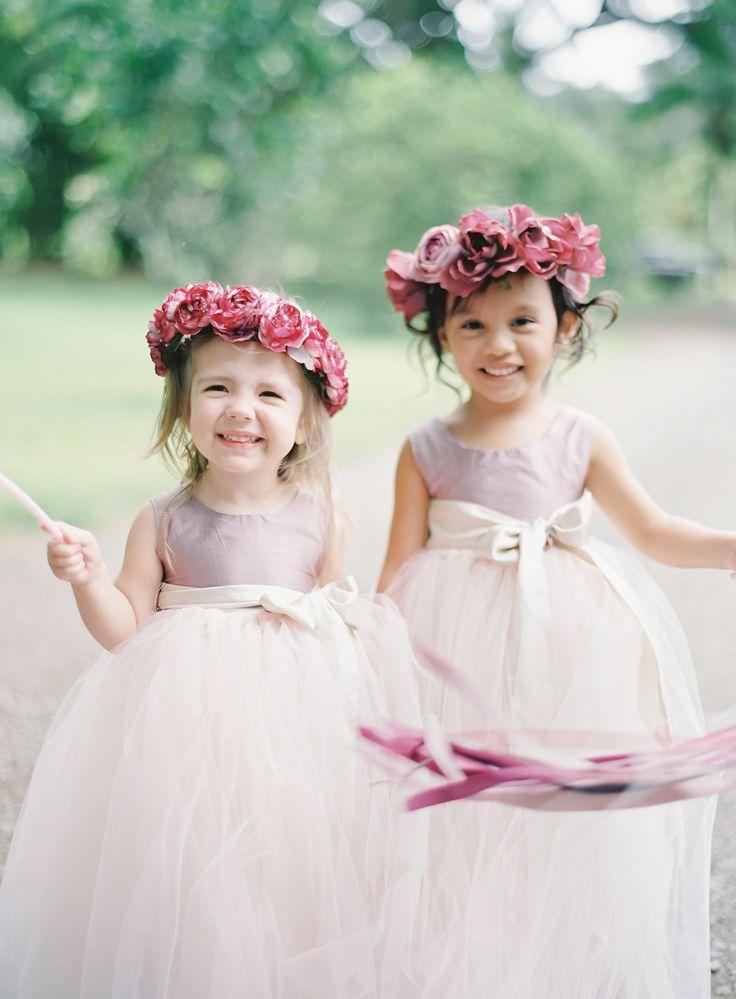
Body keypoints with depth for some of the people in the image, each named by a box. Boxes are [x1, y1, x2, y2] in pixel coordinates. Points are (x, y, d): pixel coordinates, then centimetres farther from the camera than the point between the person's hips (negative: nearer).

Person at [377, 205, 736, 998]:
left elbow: (653, 531, 4)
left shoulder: (580, 440, 2)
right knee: (461, 834, 4)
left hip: (563, 649, 1)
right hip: (460, 653, -1)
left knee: (568, 828, 5)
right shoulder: (426, 450, -1)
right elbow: (400, 565, 2)